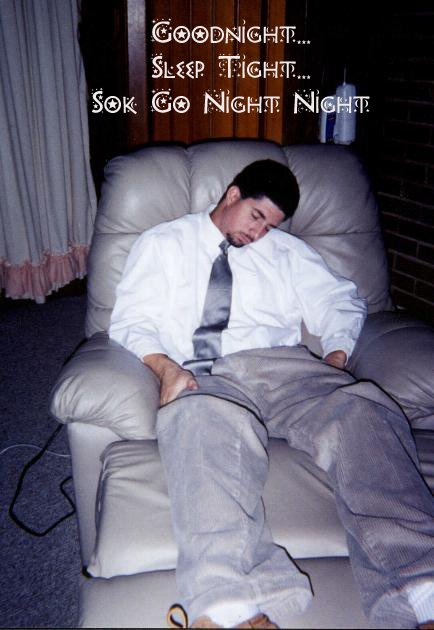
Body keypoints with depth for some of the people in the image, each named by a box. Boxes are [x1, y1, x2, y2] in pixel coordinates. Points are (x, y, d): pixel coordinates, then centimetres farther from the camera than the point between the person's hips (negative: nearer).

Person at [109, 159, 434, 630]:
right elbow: (130, 320, 10)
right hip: (203, 377, -2)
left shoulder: (286, 251, 28)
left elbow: (339, 301, 22)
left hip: (282, 364, 3)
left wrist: (336, 356, -1)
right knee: (206, 421, -41)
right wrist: (165, 366, -12)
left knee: (362, 408, -32)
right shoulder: (161, 243, 20)